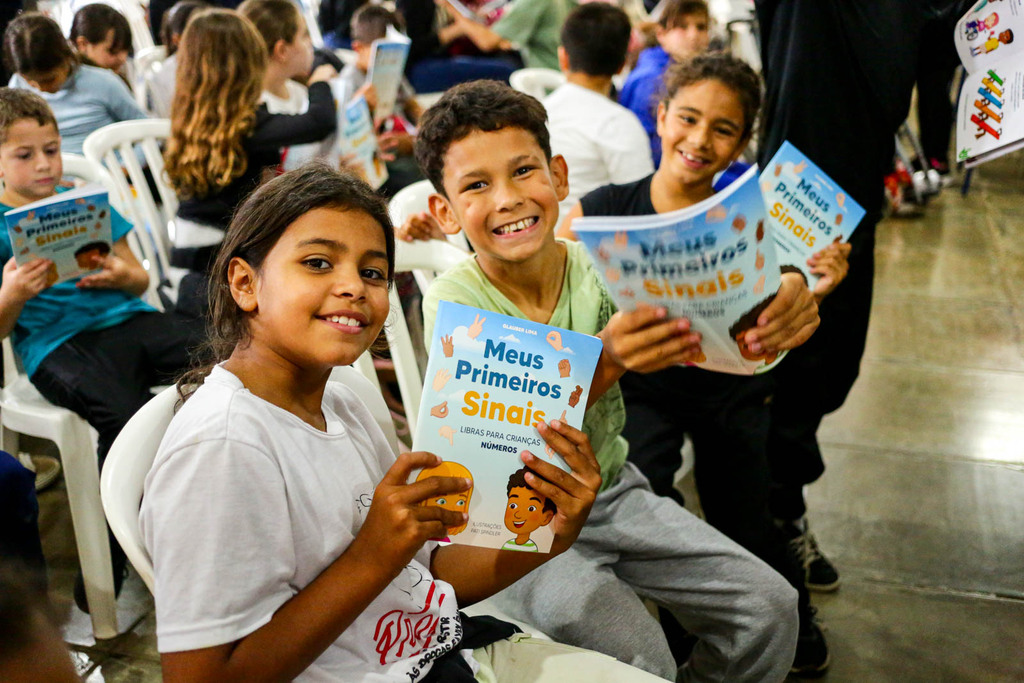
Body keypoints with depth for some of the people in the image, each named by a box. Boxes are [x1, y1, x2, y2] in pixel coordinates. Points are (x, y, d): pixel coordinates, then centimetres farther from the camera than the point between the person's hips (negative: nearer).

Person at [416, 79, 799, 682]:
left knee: (770, 608, -3)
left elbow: (693, 333, -24)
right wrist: (603, 362, -46)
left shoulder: (599, 268, -7)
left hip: (611, 493, 4)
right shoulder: (453, 304, -16)